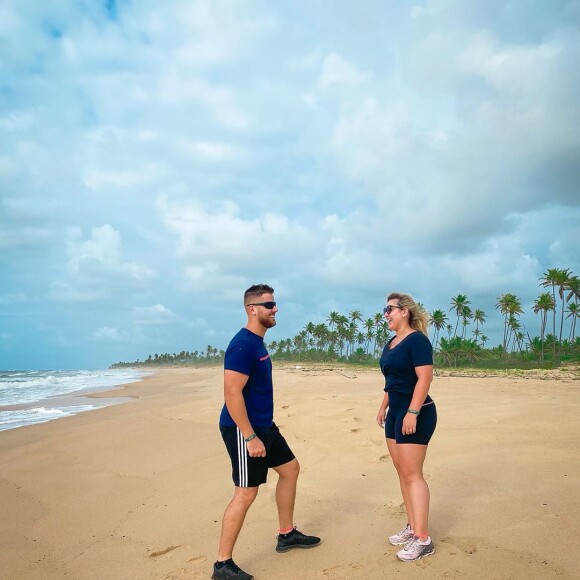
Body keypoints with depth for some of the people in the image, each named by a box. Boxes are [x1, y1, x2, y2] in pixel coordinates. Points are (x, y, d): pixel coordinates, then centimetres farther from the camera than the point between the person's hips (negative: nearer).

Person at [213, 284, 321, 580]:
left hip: (264, 425, 10)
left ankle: (287, 534, 35)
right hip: (244, 429, -10)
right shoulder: (242, 345, -21)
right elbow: (232, 393, -26)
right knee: (246, 493, -5)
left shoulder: (257, 342, 10)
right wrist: (250, 437, -25)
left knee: (290, 468, 19)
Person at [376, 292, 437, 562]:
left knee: (412, 473, -6)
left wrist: (412, 413, -25)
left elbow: (424, 378, -21)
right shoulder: (391, 343, 13)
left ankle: (423, 540, 2)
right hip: (396, 412, 9)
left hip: (415, 413, -9)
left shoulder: (417, 339, -13)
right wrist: (384, 407, 20)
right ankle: (412, 527, 24)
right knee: (402, 471, 13)